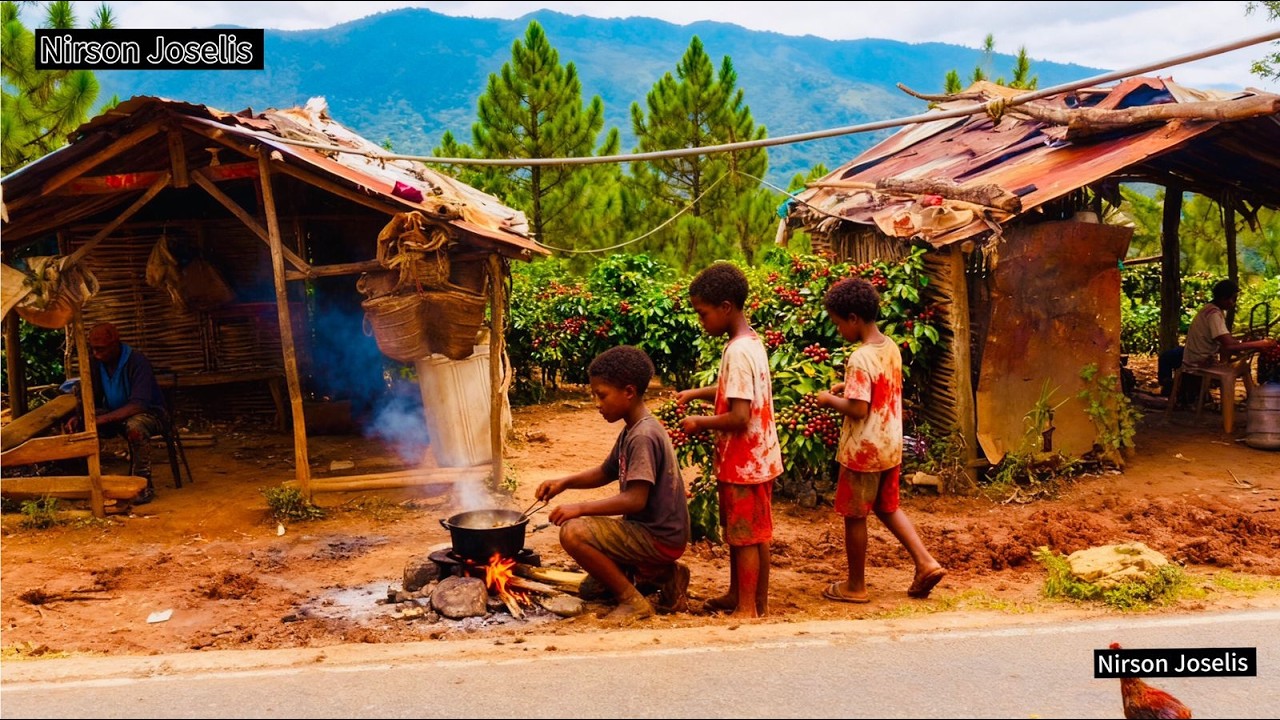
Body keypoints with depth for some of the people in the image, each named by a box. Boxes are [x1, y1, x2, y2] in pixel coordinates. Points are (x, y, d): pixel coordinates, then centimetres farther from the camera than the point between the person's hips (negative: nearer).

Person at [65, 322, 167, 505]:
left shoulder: (137, 361, -24)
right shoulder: (94, 363, -5)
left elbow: (138, 405, -32)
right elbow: (92, 400, 3)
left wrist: (102, 419, -40)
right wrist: (78, 417, -19)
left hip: (148, 413, -6)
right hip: (114, 415, 6)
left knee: (135, 427, -39)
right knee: (80, 426, -18)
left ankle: (144, 484, -24)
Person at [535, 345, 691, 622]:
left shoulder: (643, 436, -21)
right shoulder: (631, 431, 9)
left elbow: (636, 500, -27)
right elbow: (605, 473, 21)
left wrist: (581, 508, -23)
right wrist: (564, 483, 6)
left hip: (660, 537, -10)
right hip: (648, 530, 10)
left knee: (574, 532, -22)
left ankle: (633, 601, -8)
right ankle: (665, 575, 15)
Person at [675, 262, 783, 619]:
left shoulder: (738, 352, -24)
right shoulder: (751, 341, 6)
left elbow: (739, 417, -28)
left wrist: (700, 423, -13)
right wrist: (696, 393, 10)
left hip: (744, 462, -10)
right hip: (756, 458, 10)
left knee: (746, 536, 3)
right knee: (739, 531, 21)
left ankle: (748, 608, 15)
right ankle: (737, 593, 36)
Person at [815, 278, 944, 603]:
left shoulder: (860, 359, -23)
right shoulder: (892, 348, 4)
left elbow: (858, 409, -26)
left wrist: (830, 400, -10)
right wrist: (849, 387, 11)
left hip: (863, 451, -8)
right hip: (891, 446, 8)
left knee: (854, 516, 7)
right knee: (888, 507, 24)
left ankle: (855, 586, 19)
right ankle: (926, 563, 17)